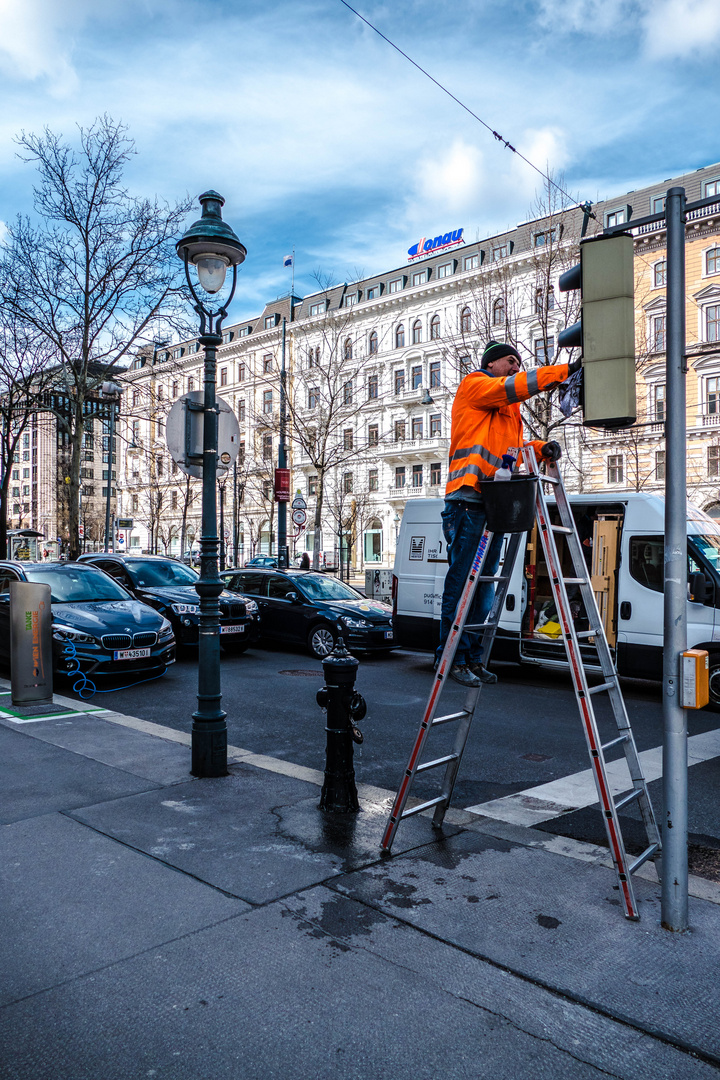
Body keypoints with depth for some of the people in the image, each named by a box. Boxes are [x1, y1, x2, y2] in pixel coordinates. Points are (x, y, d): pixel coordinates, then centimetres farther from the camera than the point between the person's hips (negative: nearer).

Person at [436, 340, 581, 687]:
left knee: (484, 583, 8)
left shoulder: (509, 410, 30)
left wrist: (542, 449, 0)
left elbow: (513, 448, 21)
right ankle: (452, 658, -2)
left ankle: (474, 658, 13)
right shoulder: (474, 385, 6)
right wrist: (564, 370, -14)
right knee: (461, 581, -8)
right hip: (468, 500, -9)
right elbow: (512, 386, -10)